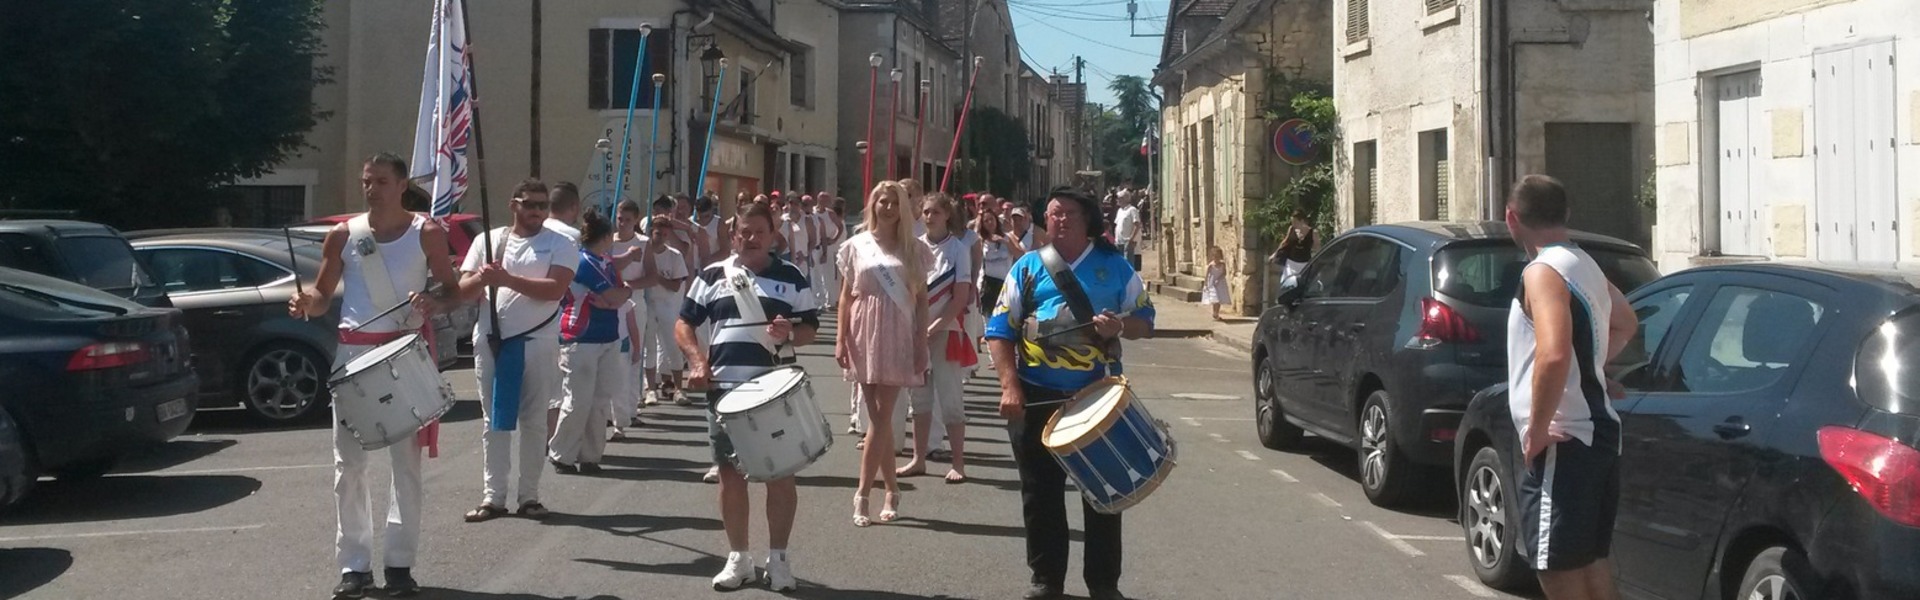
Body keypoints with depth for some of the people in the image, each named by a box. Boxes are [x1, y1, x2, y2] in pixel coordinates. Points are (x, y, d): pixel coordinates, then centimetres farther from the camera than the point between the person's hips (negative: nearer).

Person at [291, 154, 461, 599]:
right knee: (348, 463, 1)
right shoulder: (342, 236, 5)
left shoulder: (427, 233, 0)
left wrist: (434, 303, -18)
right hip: (354, 351, 2)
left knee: (407, 462, 3)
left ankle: (400, 563, 11)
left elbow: (452, 290, 4)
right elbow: (323, 295, 10)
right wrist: (306, 303, -12)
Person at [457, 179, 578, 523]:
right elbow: (464, 291, 7)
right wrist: (482, 278, -15)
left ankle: (530, 495, 11)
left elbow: (555, 289, -15)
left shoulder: (561, 246, 1)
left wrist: (507, 279, -19)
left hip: (537, 342, -3)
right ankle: (494, 496, 9)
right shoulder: (488, 240, 10)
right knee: (494, 421, 5)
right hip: (491, 340, 3)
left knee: (534, 421, 3)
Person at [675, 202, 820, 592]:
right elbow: (684, 323, 10)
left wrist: (791, 334, -16)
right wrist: (698, 361, -7)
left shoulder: (791, 277, 6)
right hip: (725, 390, 1)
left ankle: (778, 558, 13)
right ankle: (738, 558, 19)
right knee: (730, 475, 7)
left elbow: (810, 329, 7)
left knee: (781, 475, 1)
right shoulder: (713, 276, 8)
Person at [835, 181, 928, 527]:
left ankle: (862, 495, -4)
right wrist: (840, 339, -1)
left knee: (881, 416, -6)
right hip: (864, 336, 1)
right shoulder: (856, 246, 6)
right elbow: (846, 296, 7)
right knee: (879, 417, 3)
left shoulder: (914, 249, 5)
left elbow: (921, 299, 5)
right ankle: (892, 490, 13)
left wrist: (921, 343, -2)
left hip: (897, 337, -1)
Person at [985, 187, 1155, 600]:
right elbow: (1000, 330, 1)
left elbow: (1145, 319, 8)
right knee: (1041, 491, 6)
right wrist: (1010, 387, -11)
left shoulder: (1114, 266, 6)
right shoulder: (1028, 267, 4)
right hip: (1038, 395, 0)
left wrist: (1121, 326, -16)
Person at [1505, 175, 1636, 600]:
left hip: (1563, 442, -10)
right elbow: (1626, 322, 34)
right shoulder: (1586, 266, 14)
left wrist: (1537, 431, -21)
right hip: (1598, 430, 10)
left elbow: (1553, 355, -30)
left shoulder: (1542, 272, -15)